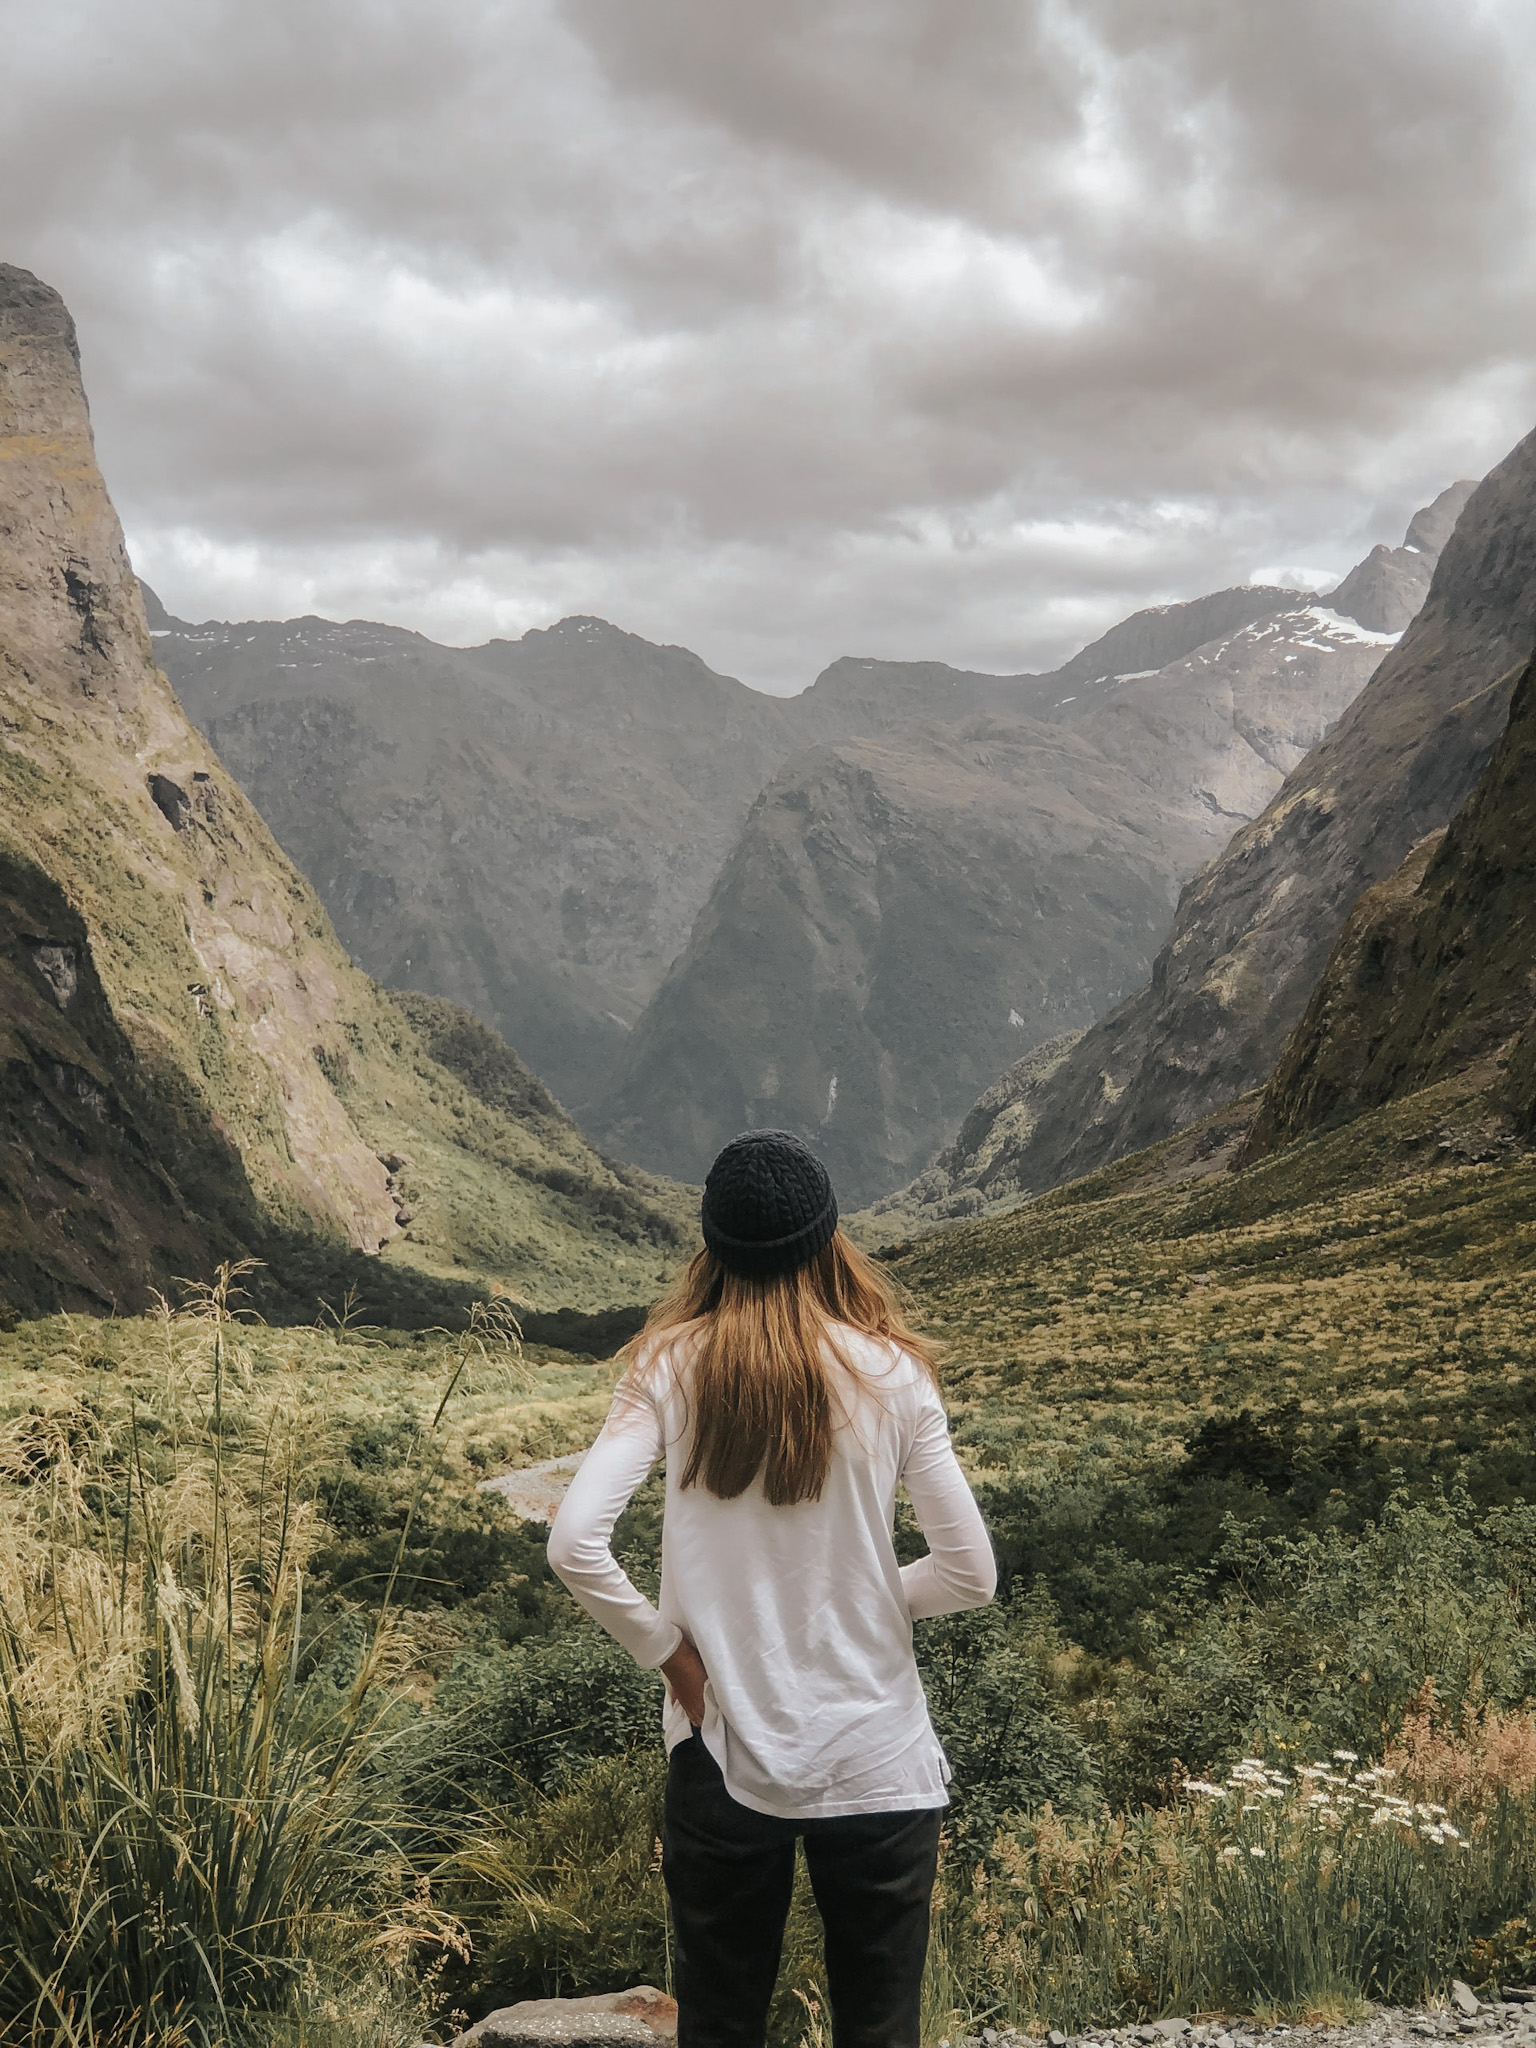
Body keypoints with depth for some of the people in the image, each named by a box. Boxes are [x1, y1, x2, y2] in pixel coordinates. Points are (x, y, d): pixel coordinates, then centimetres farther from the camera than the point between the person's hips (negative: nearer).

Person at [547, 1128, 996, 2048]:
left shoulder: (669, 1367, -7)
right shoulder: (890, 1376, -9)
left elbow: (575, 1544, -17)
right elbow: (970, 1574, -7)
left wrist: (666, 1648, -3)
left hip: (724, 1757, 1)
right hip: (876, 1763, -1)